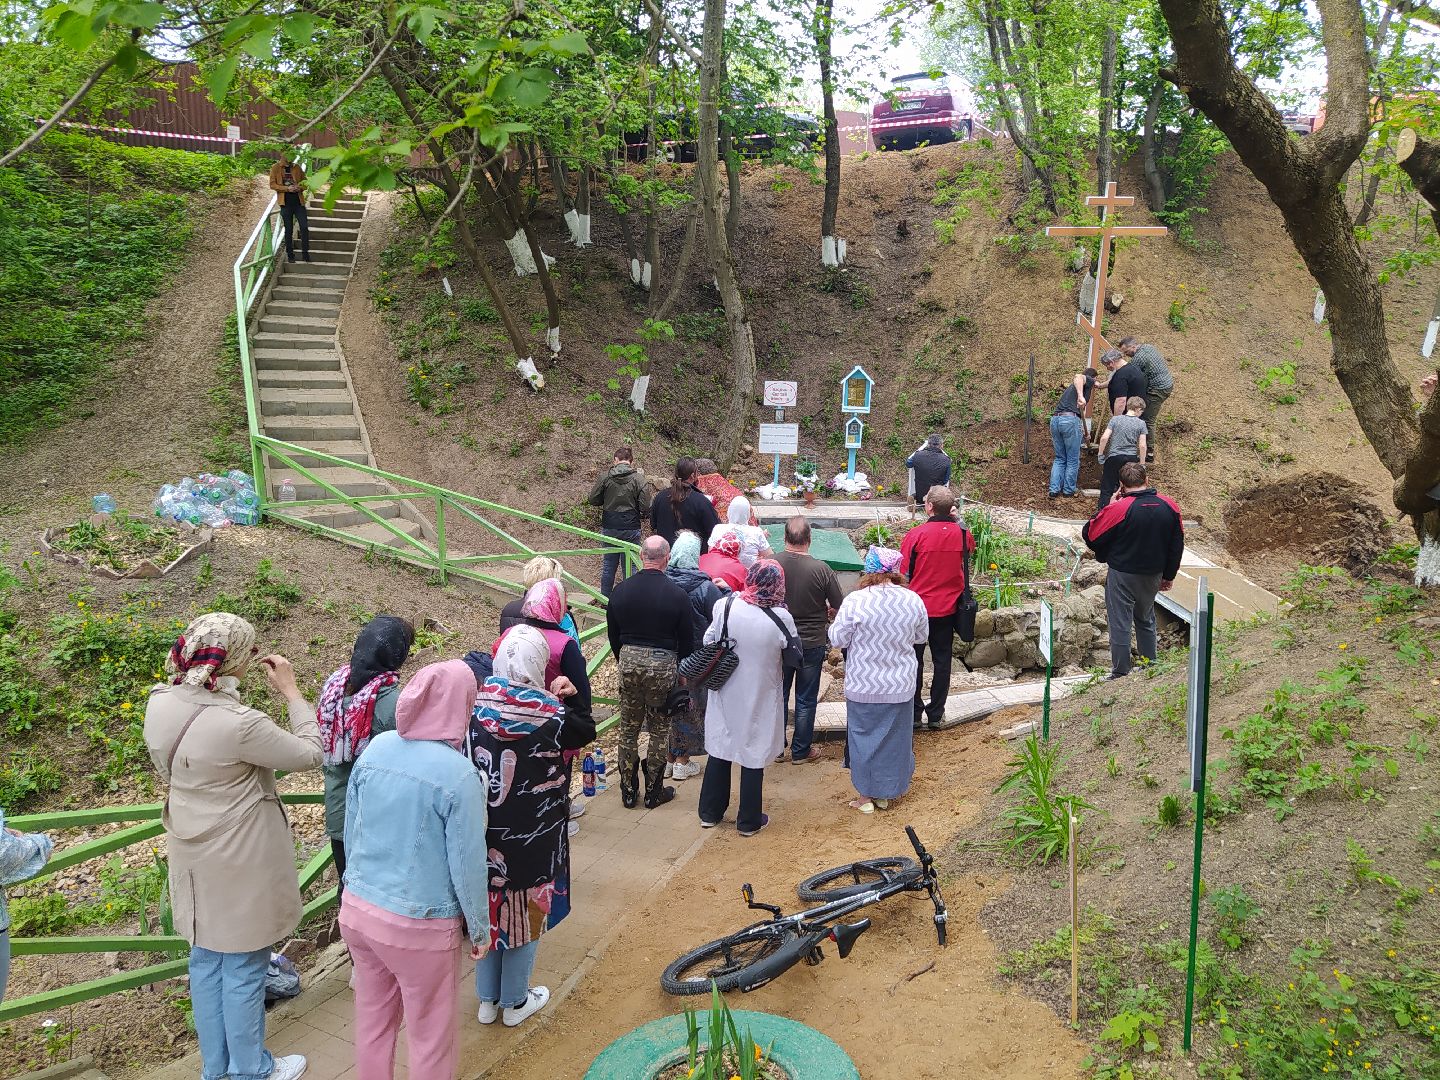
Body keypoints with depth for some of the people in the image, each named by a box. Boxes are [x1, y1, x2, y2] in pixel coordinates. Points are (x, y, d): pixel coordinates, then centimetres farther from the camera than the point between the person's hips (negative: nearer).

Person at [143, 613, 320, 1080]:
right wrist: (290, 691, -11)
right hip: (240, 863, -7)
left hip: (193, 858, 8)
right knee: (244, 969, 11)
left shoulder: (160, 704, -9)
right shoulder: (238, 724, -32)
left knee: (206, 961, 22)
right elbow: (310, 753, -18)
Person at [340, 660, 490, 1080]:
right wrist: (480, 929, 0)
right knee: (431, 1036, 16)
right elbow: (467, 863, -15)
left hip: (358, 910, 6)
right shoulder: (458, 773, -22)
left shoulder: (375, 748, -5)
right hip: (420, 926, -5)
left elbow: (350, 832, 7)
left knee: (373, 1021, 24)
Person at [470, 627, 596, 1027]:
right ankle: (515, 1001, 30)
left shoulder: (476, 702, -13)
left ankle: (487, 999, 35)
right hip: (532, 837, -3)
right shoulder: (550, 713, -19)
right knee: (525, 914, 16)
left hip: (485, 833, 3)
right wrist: (564, 699, 7)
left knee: (489, 911, 20)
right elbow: (585, 733, 0)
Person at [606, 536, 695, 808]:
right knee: (660, 730, 10)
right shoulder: (677, 594, -11)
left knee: (628, 729, 14)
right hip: (662, 665, -3)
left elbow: (613, 634, 8)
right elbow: (687, 640, -4)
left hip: (628, 662, 3)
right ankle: (654, 792, 19)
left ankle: (628, 792, 22)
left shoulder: (621, 590, -2)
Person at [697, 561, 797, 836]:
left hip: (725, 694, 2)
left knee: (719, 750, 18)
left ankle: (710, 813, 31)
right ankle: (749, 821, 24)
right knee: (753, 755, 12)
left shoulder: (725, 606, -16)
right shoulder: (781, 618, -19)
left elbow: (708, 641, -4)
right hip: (760, 698, -2)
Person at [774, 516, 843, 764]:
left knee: (778, 695, 18)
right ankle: (801, 751, 24)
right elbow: (839, 608, -8)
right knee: (805, 700, 13)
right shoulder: (821, 569, -19)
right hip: (812, 643, -1)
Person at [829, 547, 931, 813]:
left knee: (864, 737, 13)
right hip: (900, 686, 3)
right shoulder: (913, 601, -8)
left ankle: (866, 797, 23)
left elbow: (837, 640, -10)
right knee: (894, 737, 17)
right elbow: (922, 638, 7)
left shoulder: (855, 601, -19)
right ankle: (886, 795, 30)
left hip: (863, 687, -2)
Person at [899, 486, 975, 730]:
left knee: (914, 661, 9)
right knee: (942, 660, 12)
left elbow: (902, 572, -11)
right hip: (947, 608, 3)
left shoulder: (916, 534, -16)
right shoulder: (962, 533, -4)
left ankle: (914, 714, 14)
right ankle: (936, 714, 18)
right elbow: (971, 549, 21)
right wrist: (955, 521, 15)